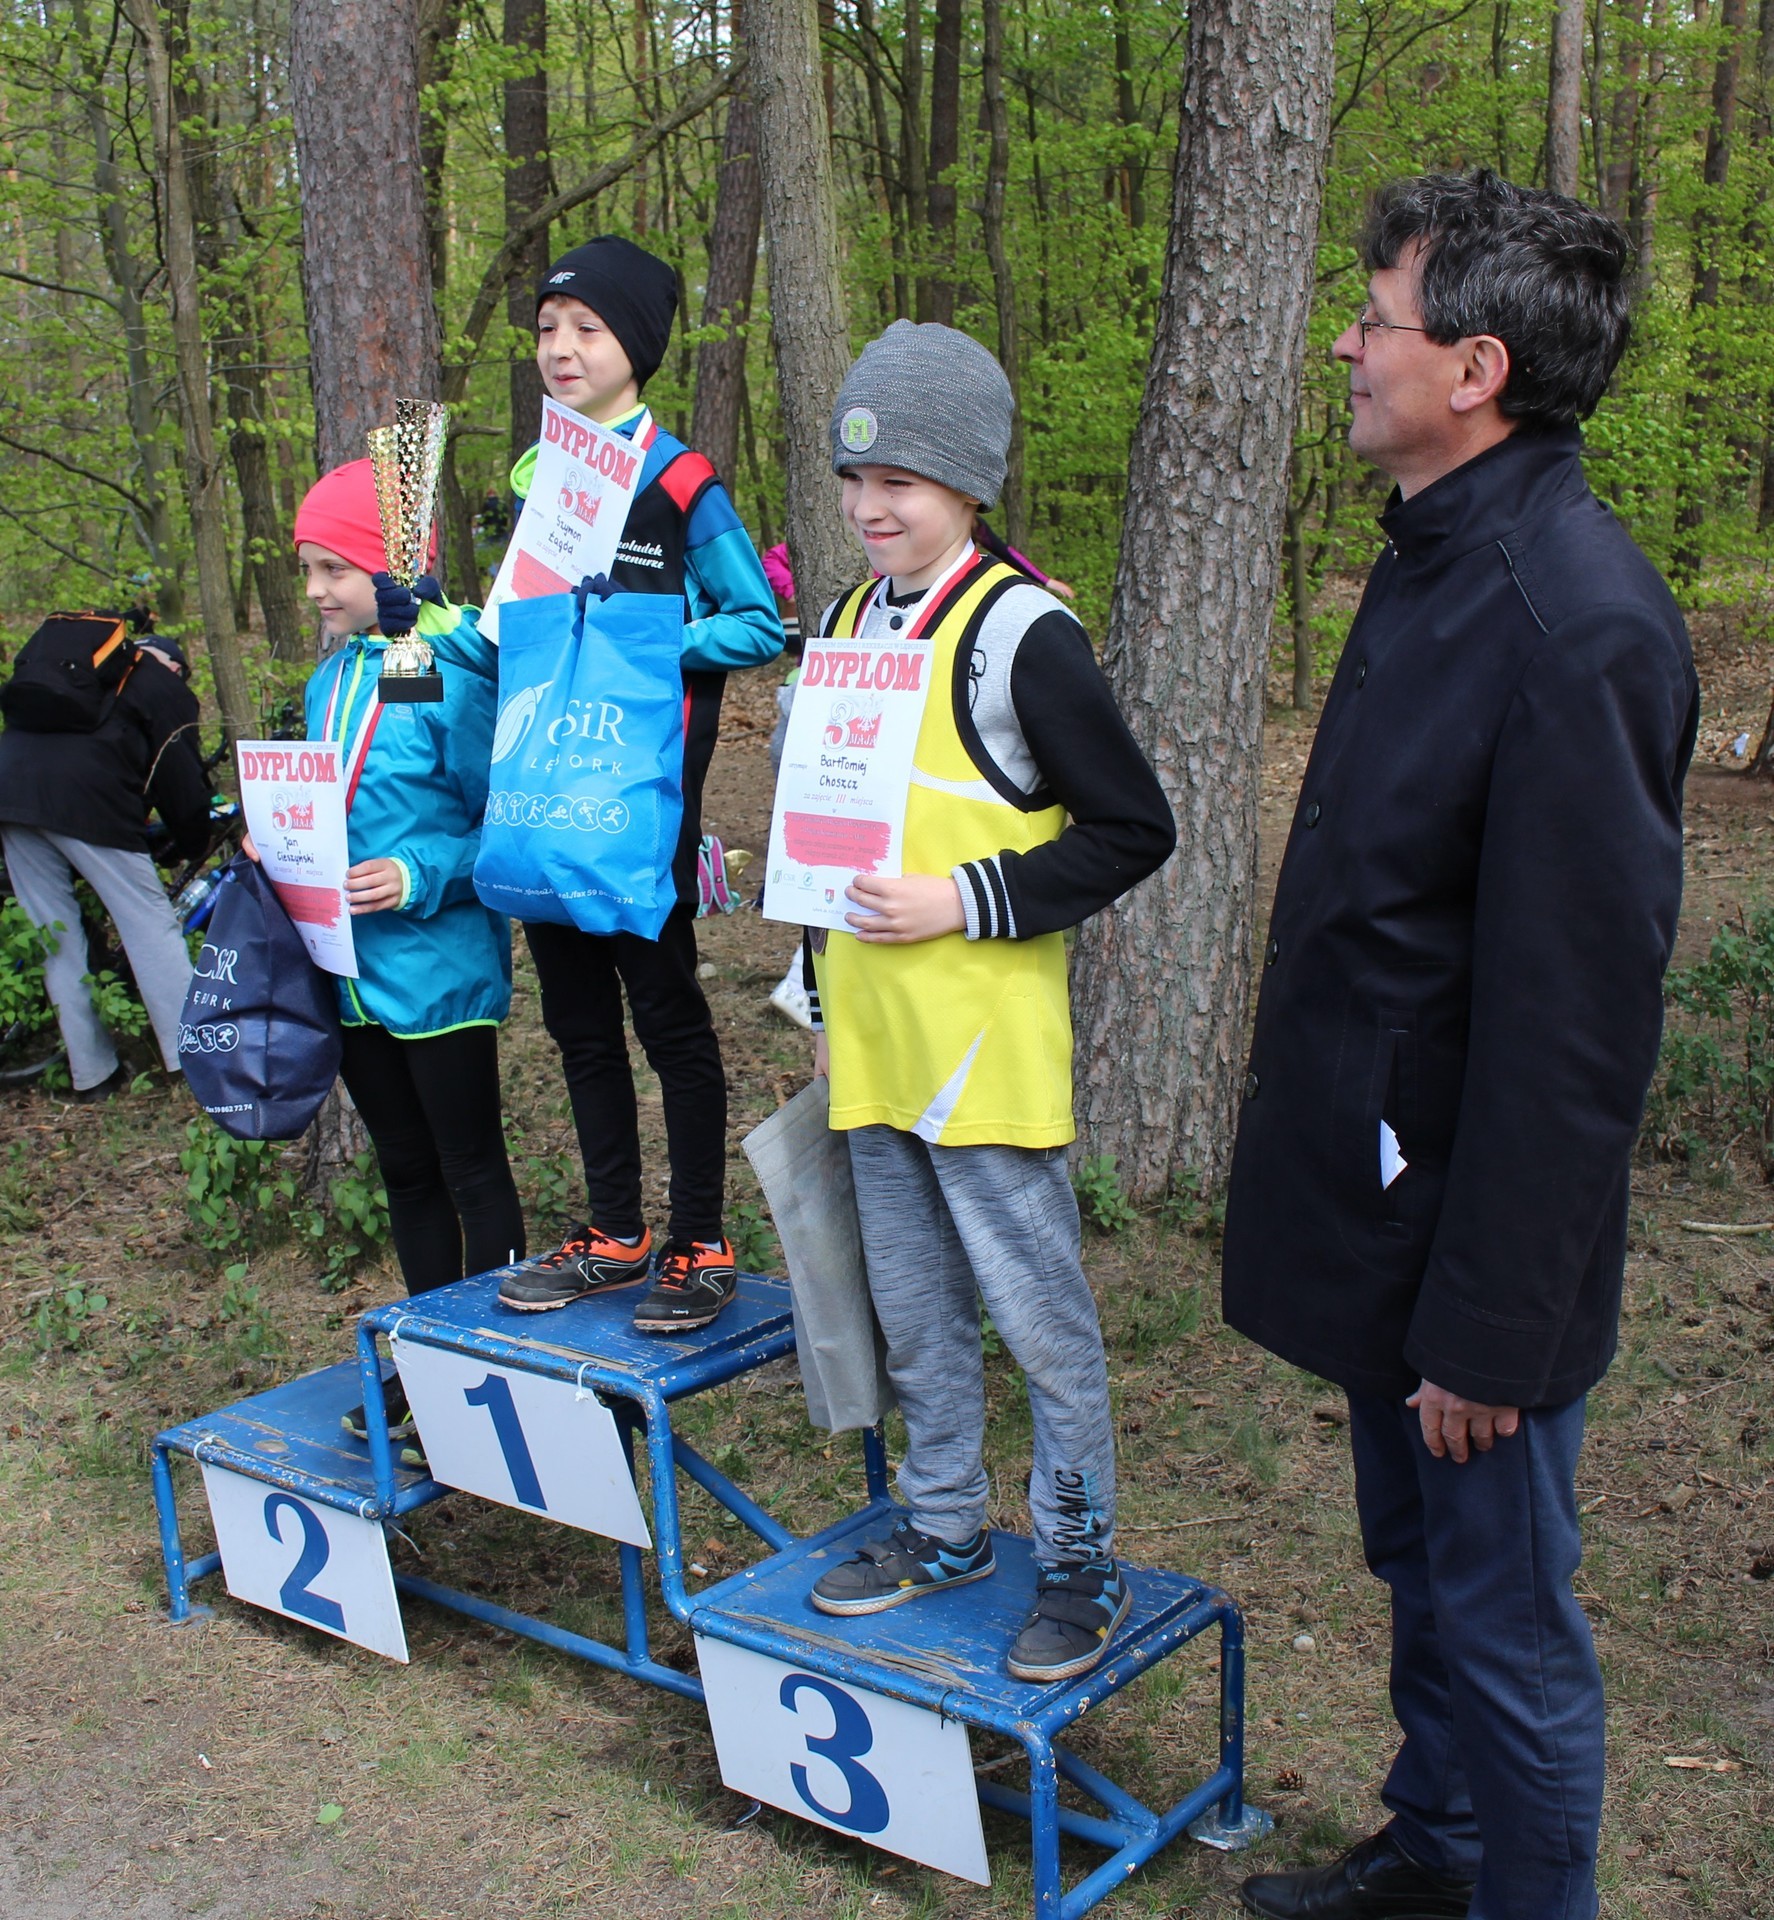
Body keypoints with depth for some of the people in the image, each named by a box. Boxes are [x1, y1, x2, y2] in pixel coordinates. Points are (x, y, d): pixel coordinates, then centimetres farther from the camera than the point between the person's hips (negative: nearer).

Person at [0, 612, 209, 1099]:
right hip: (84, 800, -6)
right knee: (149, 923, 3)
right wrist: (194, 847, 23)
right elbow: (182, 782, 8)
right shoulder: (166, 689, 14)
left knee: (56, 936, 11)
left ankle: (92, 1074, 15)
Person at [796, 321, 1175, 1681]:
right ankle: (948, 1530, 34)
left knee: (1039, 1311, 4)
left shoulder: (1022, 633, -13)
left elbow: (1133, 832, -12)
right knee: (915, 1313, 18)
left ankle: (1082, 1560, 20)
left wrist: (963, 903, -17)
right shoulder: (848, 626, 11)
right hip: (877, 1045, 7)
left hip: (988, 1044, -7)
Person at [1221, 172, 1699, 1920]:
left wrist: (1487, 1323, -20)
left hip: (1472, 1238, -10)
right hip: (1386, 1195, 10)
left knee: (1502, 1620, 9)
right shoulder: (1441, 557, 6)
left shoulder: (1572, 624, -25)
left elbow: (1573, 1009, -25)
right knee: (1419, 1573, 26)